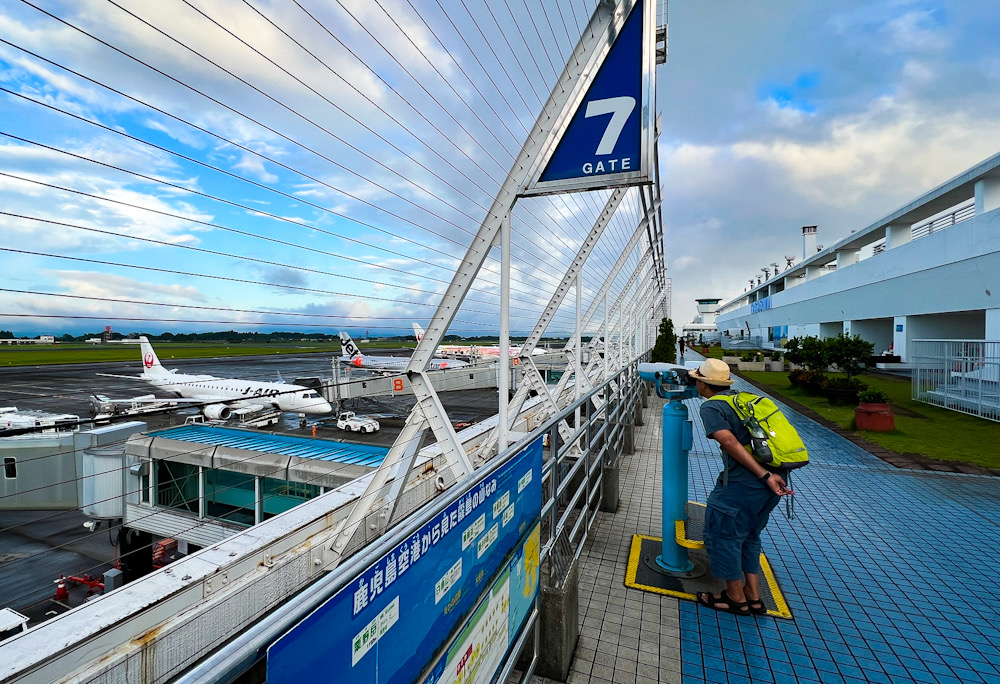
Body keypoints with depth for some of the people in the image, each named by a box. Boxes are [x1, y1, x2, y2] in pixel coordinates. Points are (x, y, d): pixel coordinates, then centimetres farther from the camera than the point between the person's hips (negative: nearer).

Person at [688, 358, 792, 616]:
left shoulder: (711, 407, -8)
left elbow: (731, 443, -21)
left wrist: (765, 476, -20)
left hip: (742, 485, -9)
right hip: (771, 483, 9)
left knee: (723, 535, 10)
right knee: (748, 536, 24)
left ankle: (736, 598, 25)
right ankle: (753, 597, 33)